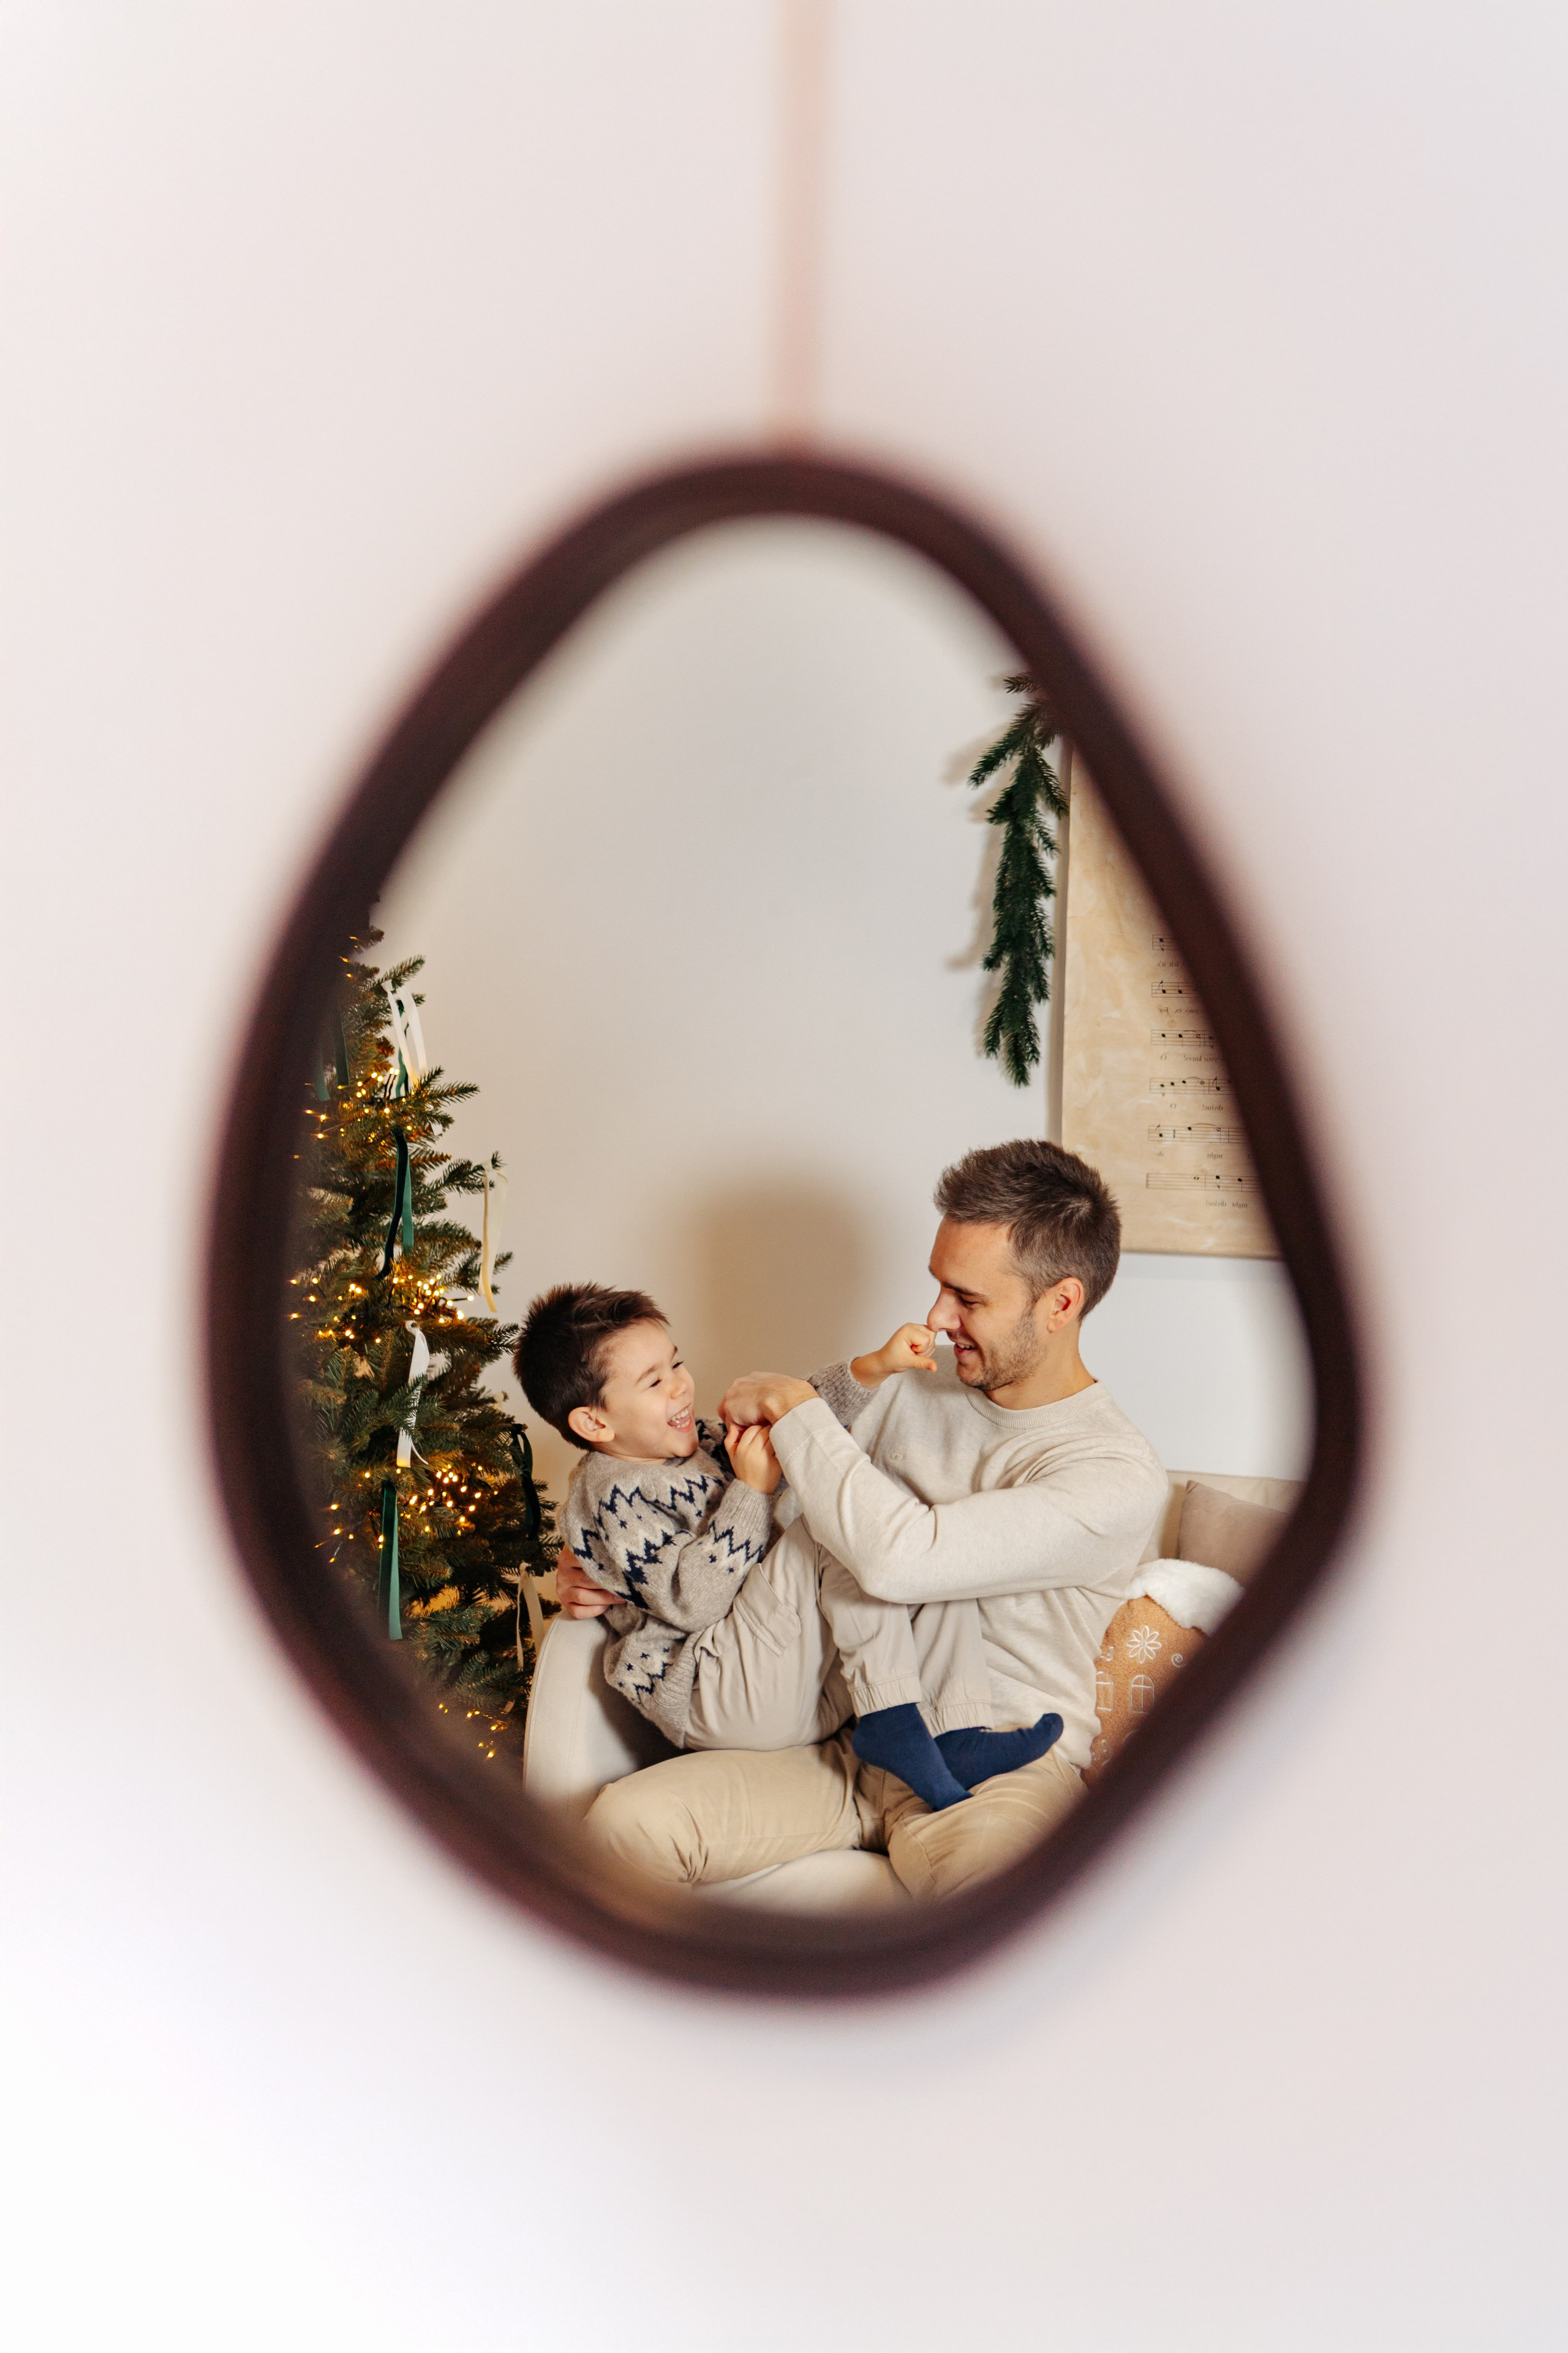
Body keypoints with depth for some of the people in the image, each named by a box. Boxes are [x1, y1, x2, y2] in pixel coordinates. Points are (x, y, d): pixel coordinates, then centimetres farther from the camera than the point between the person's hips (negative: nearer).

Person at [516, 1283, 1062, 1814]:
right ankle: (891, 1718, -25)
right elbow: (690, 1602, -22)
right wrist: (752, 1489, -21)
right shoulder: (612, 1496, -12)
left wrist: (875, 1367, 7)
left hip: (804, 1683, 9)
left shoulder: (697, 1443, 16)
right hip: (715, 1697, -9)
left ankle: (958, 1736, -17)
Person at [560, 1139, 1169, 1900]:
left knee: (980, 1860, -41)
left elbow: (897, 1559, -27)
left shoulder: (1118, 1475, -14)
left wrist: (791, 1404, -14)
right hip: (846, 1742, 5)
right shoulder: (901, 1394, 8)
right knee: (626, 1823, -20)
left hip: (997, 1765, -5)